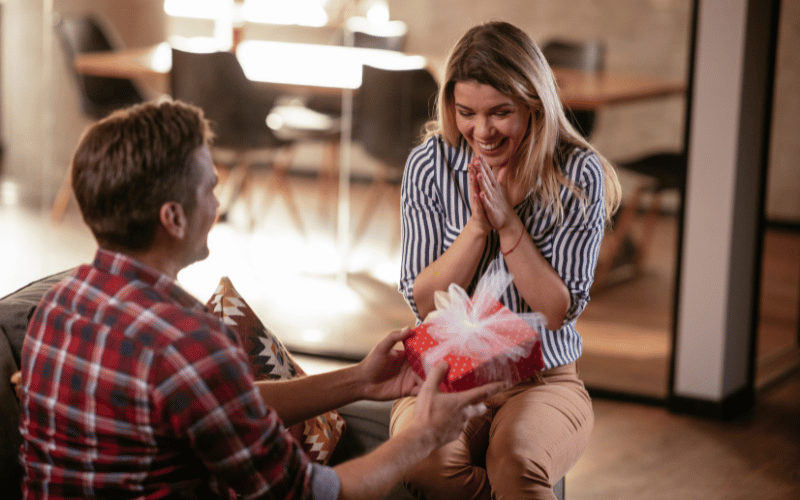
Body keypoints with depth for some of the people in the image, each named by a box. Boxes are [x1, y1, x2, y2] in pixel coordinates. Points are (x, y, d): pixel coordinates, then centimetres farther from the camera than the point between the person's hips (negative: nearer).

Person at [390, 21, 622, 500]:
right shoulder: (430, 165, -1)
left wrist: (507, 221, -17)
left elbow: (558, 311, -8)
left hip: (544, 379, -1)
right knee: (423, 460, -32)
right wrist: (478, 224, -16)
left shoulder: (578, 174, -6)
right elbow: (423, 302, -3)